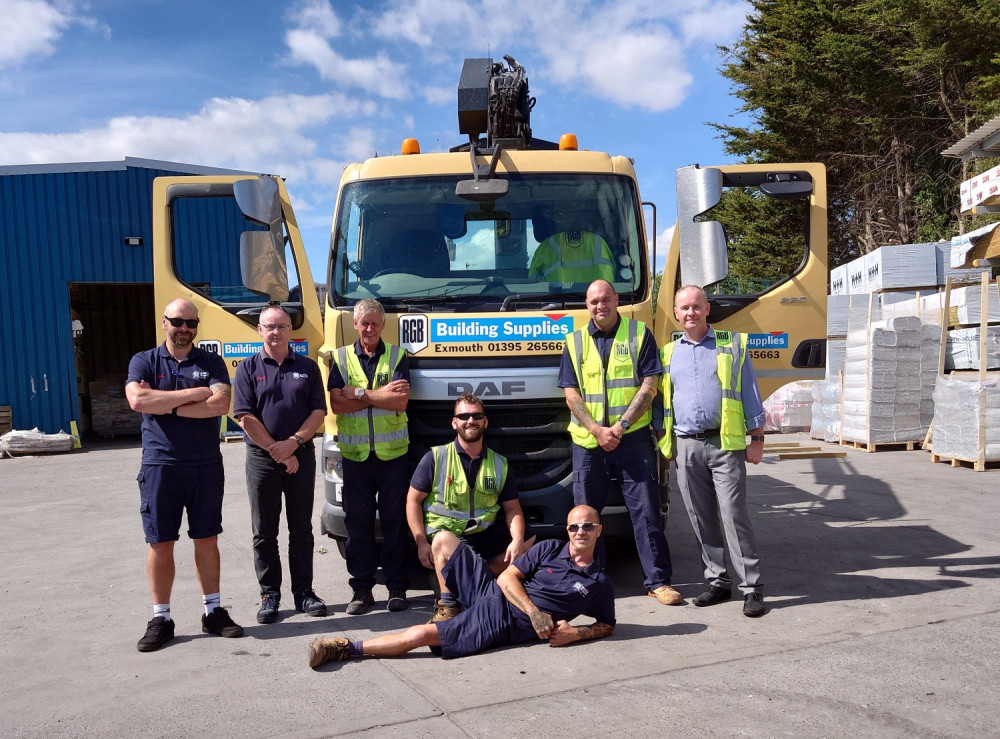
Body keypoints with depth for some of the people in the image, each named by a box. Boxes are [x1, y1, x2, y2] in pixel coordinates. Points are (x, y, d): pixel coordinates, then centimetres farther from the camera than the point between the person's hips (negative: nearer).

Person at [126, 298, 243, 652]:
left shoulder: (211, 363, 6)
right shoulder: (144, 362, 5)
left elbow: (221, 404, -11)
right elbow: (137, 400, -15)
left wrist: (165, 405, -11)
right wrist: (194, 393, -13)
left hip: (206, 466, 1)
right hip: (160, 466, -1)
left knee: (207, 540, 9)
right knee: (160, 543, 5)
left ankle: (213, 612, 20)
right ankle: (161, 619, 17)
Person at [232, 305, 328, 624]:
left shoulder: (307, 367, 8)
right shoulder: (248, 368, 2)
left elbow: (319, 411, 1)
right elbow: (245, 417, -6)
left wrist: (294, 442, -13)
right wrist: (277, 451, -11)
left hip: (302, 457, 1)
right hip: (261, 459, -1)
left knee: (301, 529, 8)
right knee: (264, 532, 5)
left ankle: (303, 591, 17)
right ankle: (269, 595, 15)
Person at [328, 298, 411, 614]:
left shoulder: (397, 357, 5)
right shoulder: (341, 358, 7)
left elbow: (400, 402, -9)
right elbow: (336, 404, -5)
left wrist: (360, 393, -10)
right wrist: (379, 395, -10)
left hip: (393, 453, -1)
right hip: (355, 454, 1)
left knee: (395, 521, 4)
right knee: (357, 523, 5)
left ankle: (397, 588, 14)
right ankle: (361, 589, 16)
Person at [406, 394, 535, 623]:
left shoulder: (499, 464, 9)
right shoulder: (436, 458, -1)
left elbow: (512, 508, 9)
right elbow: (413, 501, -1)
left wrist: (517, 540, -11)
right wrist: (421, 543, -13)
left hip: (485, 534, 5)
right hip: (444, 534, -5)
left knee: (528, 539, -13)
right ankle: (448, 605, -20)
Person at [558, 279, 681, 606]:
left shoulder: (639, 334, 3)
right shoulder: (574, 342, 9)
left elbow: (649, 386, -3)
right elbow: (571, 395, 4)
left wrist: (621, 425, -12)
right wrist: (597, 430, -9)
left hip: (633, 437, -2)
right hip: (587, 441, 2)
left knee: (645, 510, 0)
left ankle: (658, 580, 10)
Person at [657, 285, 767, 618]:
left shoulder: (732, 344, 6)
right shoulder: (668, 353, 14)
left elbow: (750, 394, 4)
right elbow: (662, 400, 18)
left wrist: (757, 438, -1)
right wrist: (662, 442, 12)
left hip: (725, 444, -3)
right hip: (686, 446, 3)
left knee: (734, 515, -7)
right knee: (701, 519, 7)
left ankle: (751, 587, 1)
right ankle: (718, 582, 18)